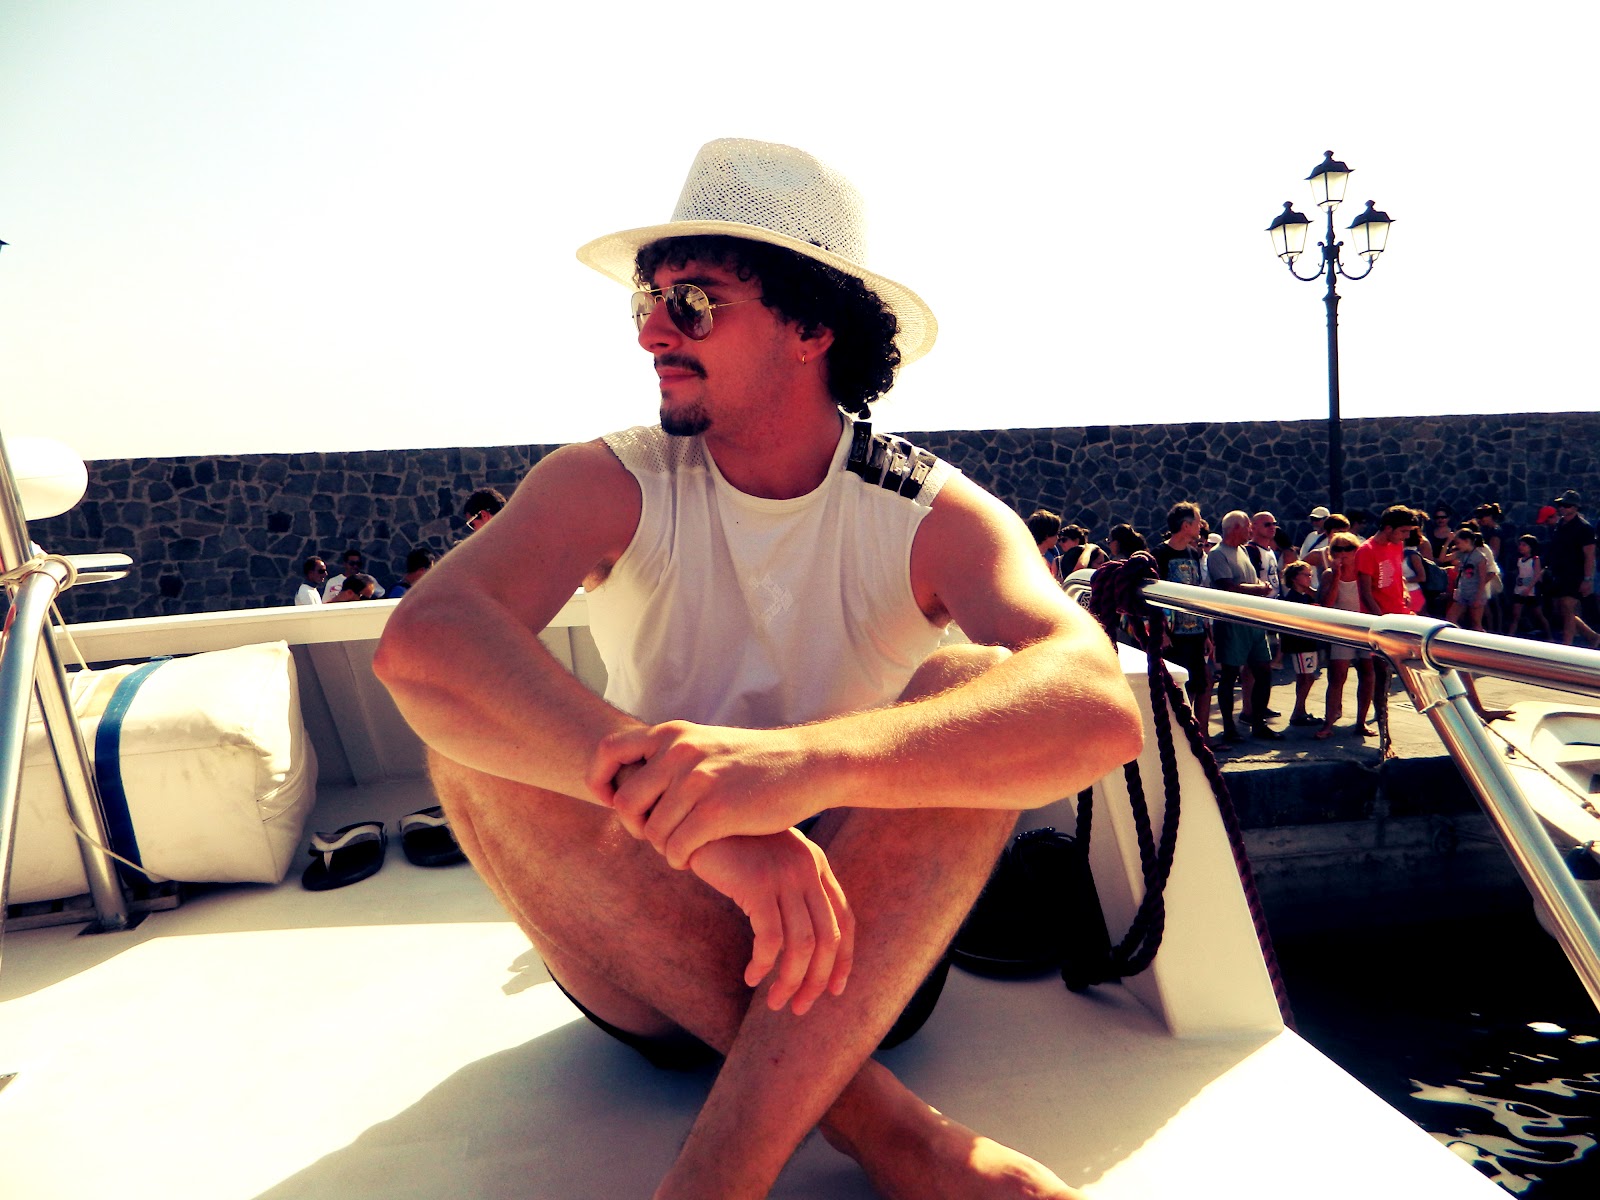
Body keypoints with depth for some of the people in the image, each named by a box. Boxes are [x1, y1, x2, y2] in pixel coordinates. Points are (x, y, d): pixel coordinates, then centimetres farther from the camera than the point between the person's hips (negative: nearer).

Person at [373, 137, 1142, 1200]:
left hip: (867, 966, -1)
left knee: (971, 689, -26)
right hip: (646, 967, 2)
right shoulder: (609, 486, -8)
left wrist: (802, 760, -49)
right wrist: (692, 810, -43)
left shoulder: (933, 515, -11)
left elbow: (1100, 707, -31)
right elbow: (421, 640, -28)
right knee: (475, 730, -23)